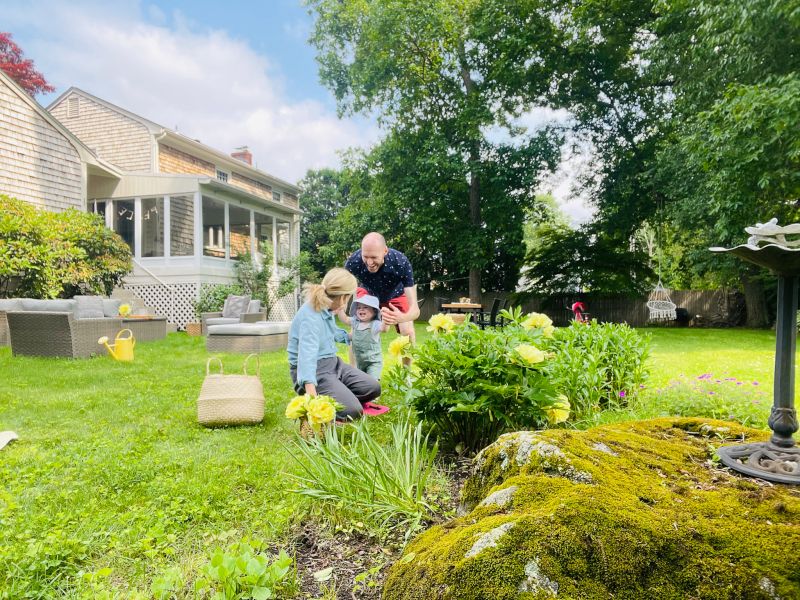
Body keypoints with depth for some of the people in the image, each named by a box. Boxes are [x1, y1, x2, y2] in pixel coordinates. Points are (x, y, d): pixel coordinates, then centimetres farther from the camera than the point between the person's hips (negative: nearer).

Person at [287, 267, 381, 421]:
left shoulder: (327, 309, 1)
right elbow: (308, 352, -41)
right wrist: (310, 387, -52)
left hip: (333, 363, 9)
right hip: (314, 371, -9)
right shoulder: (310, 316, -27)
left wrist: (348, 336, 44)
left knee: (373, 388, 6)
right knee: (352, 410, -22)